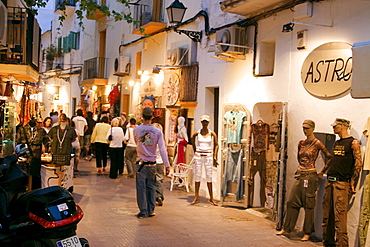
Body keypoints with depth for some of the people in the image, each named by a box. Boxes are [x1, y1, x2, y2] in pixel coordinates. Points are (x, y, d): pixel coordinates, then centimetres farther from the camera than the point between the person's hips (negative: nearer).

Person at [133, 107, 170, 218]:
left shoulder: (137, 130, -5)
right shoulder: (158, 132, -6)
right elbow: (162, 149, -9)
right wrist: (167, 165, -8)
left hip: (141, 163, -1)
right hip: (152, 163, 1)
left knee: (141, 187, 4)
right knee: (151, 187, 12)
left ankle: (143, 211, 6)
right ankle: (151, 210, 16)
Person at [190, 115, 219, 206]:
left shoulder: (212, 134, -1)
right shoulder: (197, 133, 1)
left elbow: (216, 145, 7)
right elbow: (193, 140, 19)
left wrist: (215, 156, 1)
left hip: (208, 156, -1)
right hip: (198, 156, 1)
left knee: (209, 176, 0)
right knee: (197, 176, 2)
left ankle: (211, 198, 6)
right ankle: (196, 197, 11)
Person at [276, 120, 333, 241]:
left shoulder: (317, 143, -8)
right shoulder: (301, 143, 11)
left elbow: (330, 157, -6)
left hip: (310, 176, -6)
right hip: (299, 175, 6)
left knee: (308, 204, 1)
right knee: (292, 201, 8)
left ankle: (307, 233, 11)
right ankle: (286, 228, 18)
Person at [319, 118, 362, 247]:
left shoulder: (353, 143, -5)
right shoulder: (336, 143, 17)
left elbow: (358, 164, -8)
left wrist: (352, 183, -12)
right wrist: (322, 172, 32)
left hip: (341, 183, -8)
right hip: (329, 181, 8)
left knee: (340, 214, -11)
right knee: (327, 213, 8)